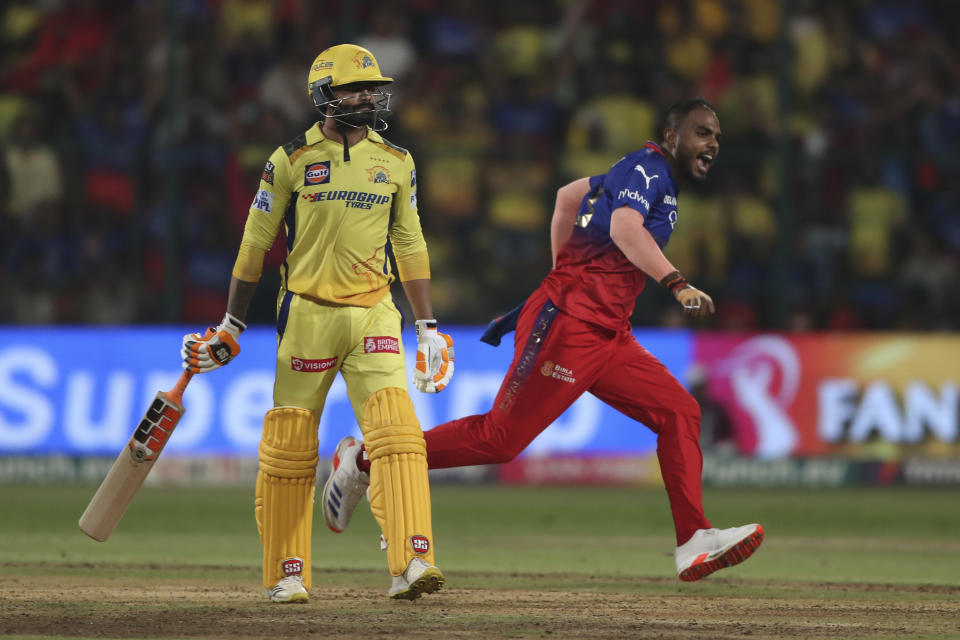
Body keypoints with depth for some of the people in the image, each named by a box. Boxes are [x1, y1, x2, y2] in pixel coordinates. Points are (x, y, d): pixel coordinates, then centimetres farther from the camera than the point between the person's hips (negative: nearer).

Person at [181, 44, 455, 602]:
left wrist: (429, 328, 11)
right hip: (307, 314, -2)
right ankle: (286, 574, 12)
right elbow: (256, 245, 6)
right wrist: (231, 327, 7)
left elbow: (410, 246, 15)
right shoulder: (290, 161, 0)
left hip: (374, 314, 2)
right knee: (290, 445, 0)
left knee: (396, 431, -14)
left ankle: (411, 562, -21)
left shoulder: (396, 163, 9)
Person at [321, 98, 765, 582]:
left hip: (608, 335, 10)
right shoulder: (647, 168, -8)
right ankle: (362, 461, 3)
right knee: (501, 437, -8)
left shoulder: (640, 174, 21)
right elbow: (624, 228, -30)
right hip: (567, 326, -10)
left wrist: (564, 270, 34)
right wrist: (676, 284, -42)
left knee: (678, 411, -3)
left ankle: (694, 542, -12)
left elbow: (569, 195, 35)